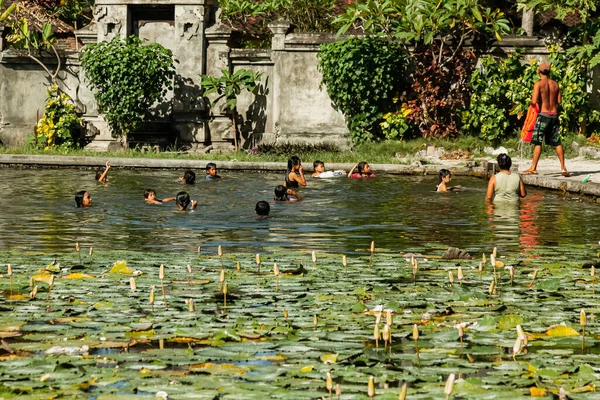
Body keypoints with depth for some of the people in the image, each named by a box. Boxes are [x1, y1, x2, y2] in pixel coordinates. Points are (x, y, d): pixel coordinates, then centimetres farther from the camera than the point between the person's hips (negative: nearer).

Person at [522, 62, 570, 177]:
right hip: (554, 115, 5)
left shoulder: (538, 84, -8)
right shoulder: (555, 84, 6)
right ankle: (563, 168, 10)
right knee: (557, 142, 10)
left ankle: (533, 167, -4)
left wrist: (532, 99, 7)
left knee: (538, 142, -2)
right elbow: (559, 101, 10)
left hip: (543, 115, -5)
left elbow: (534, 101, -15)